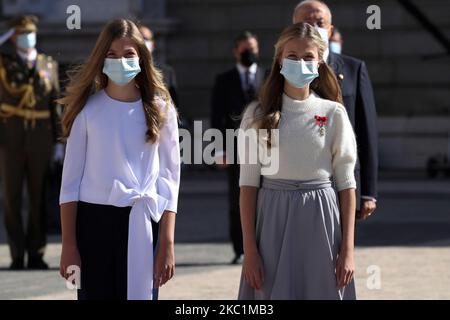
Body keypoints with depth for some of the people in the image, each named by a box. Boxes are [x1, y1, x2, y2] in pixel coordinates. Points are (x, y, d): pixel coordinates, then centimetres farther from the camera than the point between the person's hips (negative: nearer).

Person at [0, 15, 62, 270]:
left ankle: (36, 255, 9)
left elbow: (56, 105, 8)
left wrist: (59, 141, 2)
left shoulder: (49, 65, 7)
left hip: (40, 139, 1)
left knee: (39, 199, 3)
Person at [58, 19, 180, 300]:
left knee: (139, 293, -3)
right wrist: (68, 245, -4)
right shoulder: (89, 108, 2)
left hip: (141, 222, 0)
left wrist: (167, 245, -3)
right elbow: (71, 180, 3)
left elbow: (169, 178, 4)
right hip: (93, 221, 0)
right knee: (94, 293, -1)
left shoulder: (160, 109, 4)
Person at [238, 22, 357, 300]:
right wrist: (249, 249, -6)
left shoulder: (333, 113, 1)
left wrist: (348, 249, -4)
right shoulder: (259, 115, 1)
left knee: (321, 291, 2)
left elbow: (346, 183, 2)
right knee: (274, 292, 1)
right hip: (272, 218, 0)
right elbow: (248, 183, 0)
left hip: (319, 218, 0)